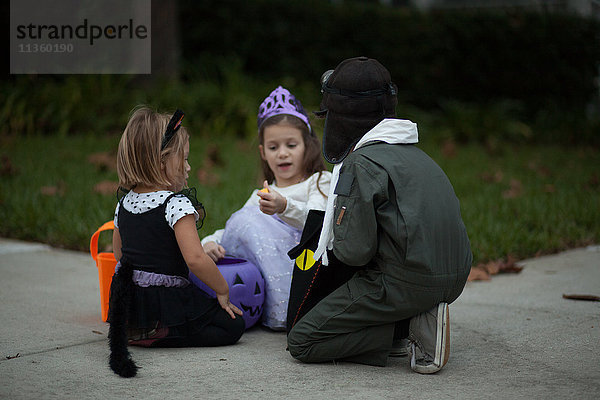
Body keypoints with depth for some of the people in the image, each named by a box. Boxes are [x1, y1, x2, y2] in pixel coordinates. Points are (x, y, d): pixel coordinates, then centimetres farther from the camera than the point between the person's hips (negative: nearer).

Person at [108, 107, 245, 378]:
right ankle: (159, 336, -12)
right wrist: (222, 290, -9)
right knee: (232, 325, -2)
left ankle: (132, 334, 4)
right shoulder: (177, 204, -16)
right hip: (166, 302, -8)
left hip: (129, 306, 8)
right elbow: (195, 259, -23)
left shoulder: (124, 203, 9)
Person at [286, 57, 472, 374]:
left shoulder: (361, 163, -11)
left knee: (301, 342, 1)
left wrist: (335, 242, 9)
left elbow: (355, 250, -15)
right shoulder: (414, 154, 16)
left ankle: (404, 331, -9)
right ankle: (419, 320, 8)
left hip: (404, 283, -9)